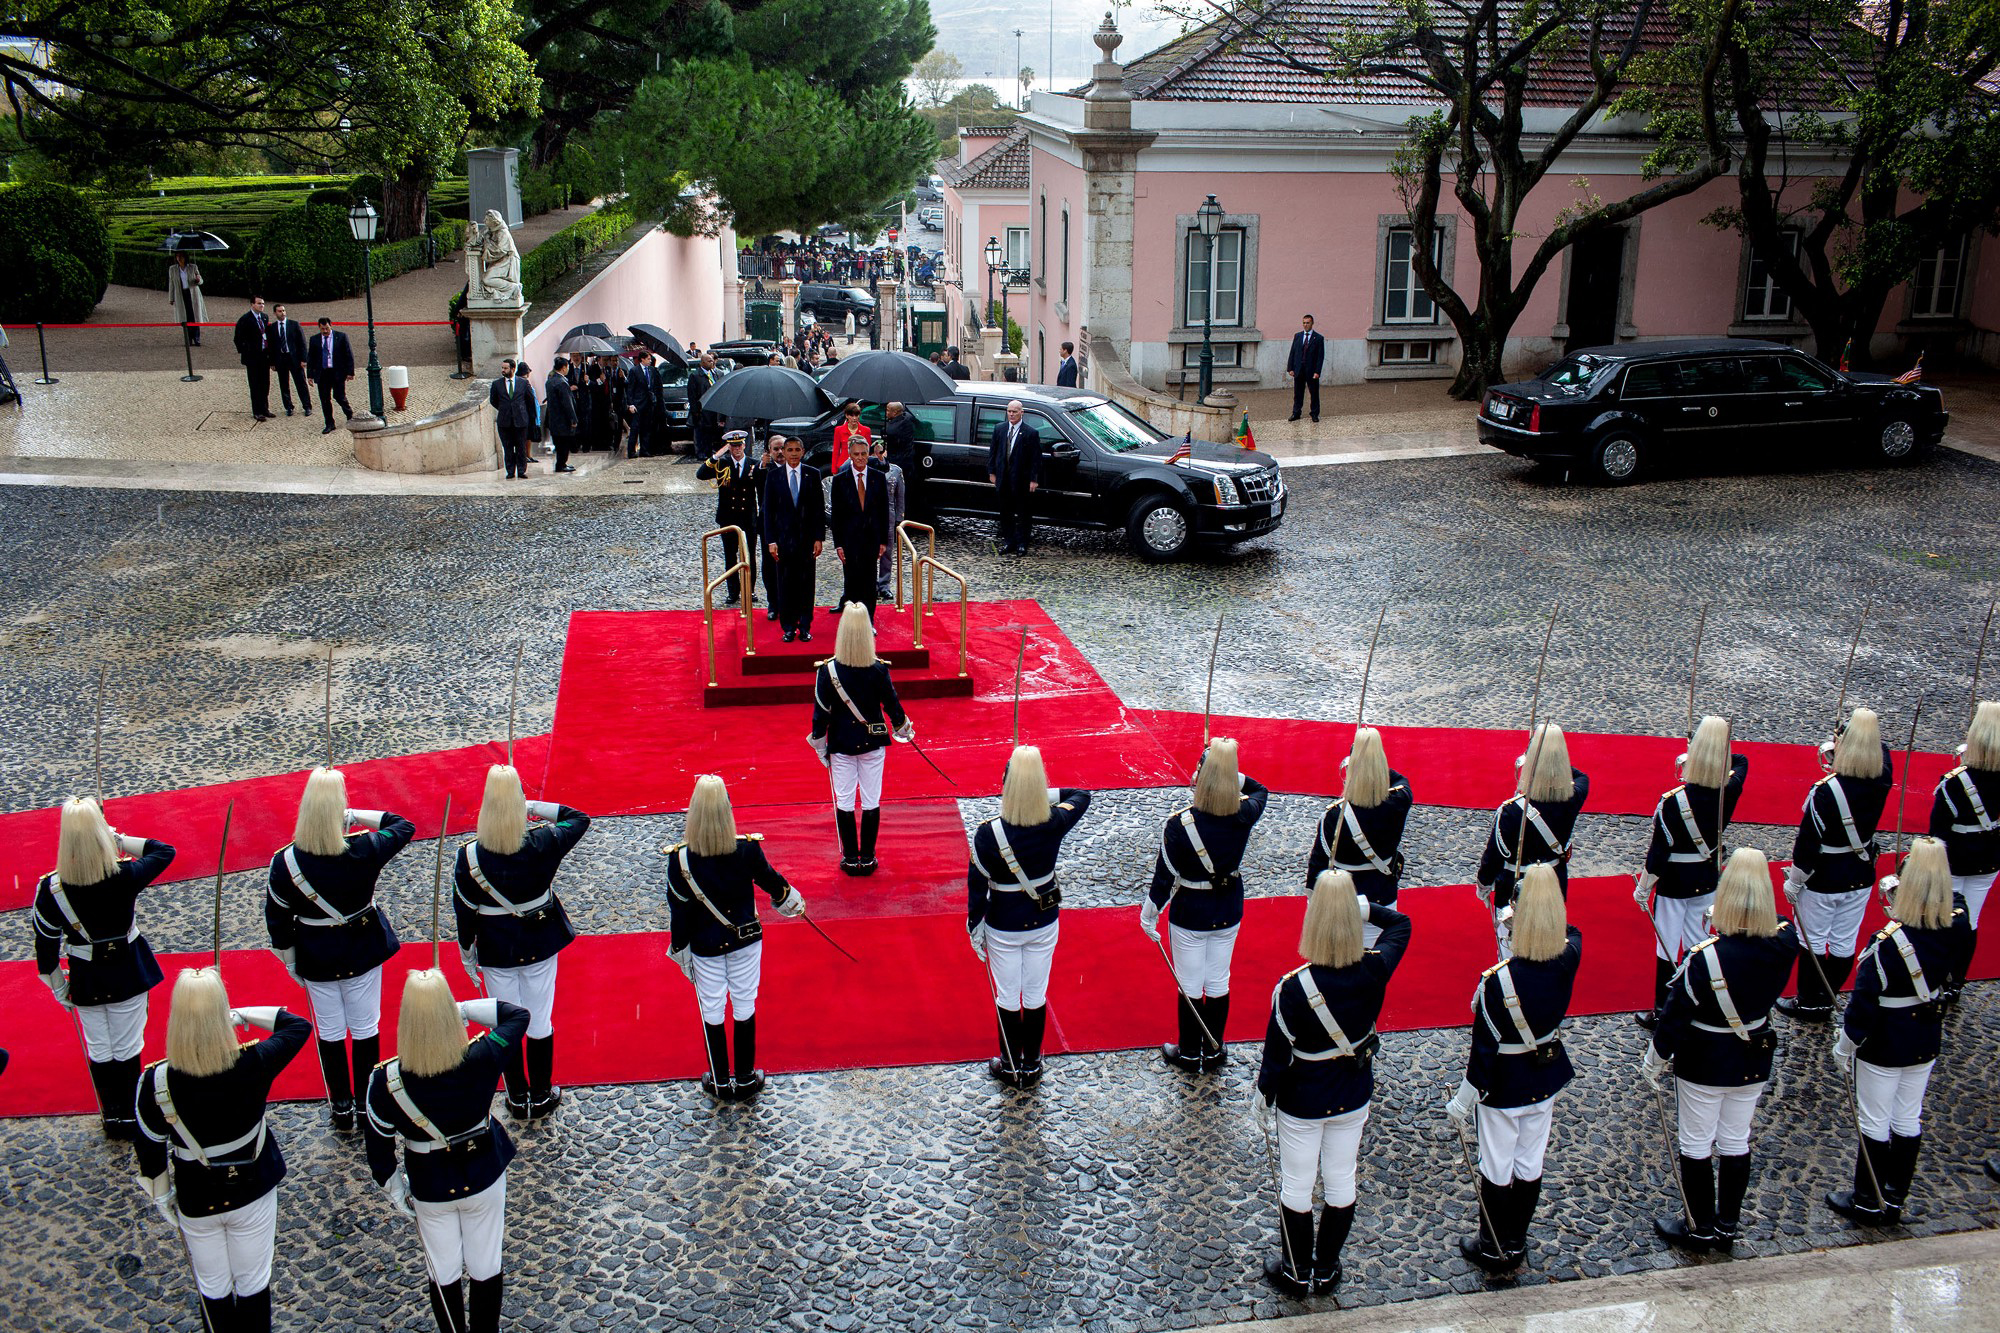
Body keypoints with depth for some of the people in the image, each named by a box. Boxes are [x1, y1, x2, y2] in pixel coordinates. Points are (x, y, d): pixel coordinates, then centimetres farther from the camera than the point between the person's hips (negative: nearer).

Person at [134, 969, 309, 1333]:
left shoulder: (155, 1083, -27)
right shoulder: (252, 1065, -28)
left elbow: (151, 1150, -10)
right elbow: (299, 1026, -8)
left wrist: (161, 1196, 7)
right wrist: (244, 1014, -5)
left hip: (196, 1201, 0)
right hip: (253, 1193, 0)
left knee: (213, 1288, 24)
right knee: (253, 1283, 22)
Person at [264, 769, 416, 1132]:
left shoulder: (285, 863, -20)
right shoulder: (365, 851, -22)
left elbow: (278, 922, -9)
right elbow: (404, 826, -2)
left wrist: (291, 964, 5)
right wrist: (358, 816, -9)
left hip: (316, 959, 0)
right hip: (363, 951, 0)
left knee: (330, 1032, 17)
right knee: (365, 1028, 16)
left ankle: (341, 1108, 30)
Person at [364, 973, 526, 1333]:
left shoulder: (385, 1082, -27)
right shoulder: (481, 1061, -28)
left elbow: (379, 1149, -11)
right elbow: (518, 1015, -8)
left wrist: (395, 1192, 6)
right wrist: (464, 1009, -14)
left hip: (430, 1190, 0)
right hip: (484, 1179, 0)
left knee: (444, 1274, 22)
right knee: (487, 1268, 21)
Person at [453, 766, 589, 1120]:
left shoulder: (468, 858, -20)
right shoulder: (543, 844, -19)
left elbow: (464, 912, -9)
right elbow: (580, 819, 0)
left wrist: (467, 952, 7)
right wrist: (537, 807, -6)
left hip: (496, 951, 0)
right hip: (540, 945, 0)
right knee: (540, 1024, 16)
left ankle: (518, 1099, 32)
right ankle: (542, 1097, 31)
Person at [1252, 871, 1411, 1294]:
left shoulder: (1293, 989, -30)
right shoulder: (1374, 971, -21)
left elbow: (1276, 1053, -18)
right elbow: (1400, 924, 1)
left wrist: (1262, 1099, -3)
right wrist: (1362, 906, -8)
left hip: (1302, 1104, -3)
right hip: (1353, 1099, 4)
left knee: (1296, 1188, 18)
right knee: (1341, 1184, 22)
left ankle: (1297, 1272, 36)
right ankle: (1327, 1271, 40)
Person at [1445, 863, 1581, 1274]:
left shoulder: (1498, 980, -31)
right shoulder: (1569, 959, -18)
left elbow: (1484, 1048, -21)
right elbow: (1569, 930, 10)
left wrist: (1463, 1100, -9)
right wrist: (1546, 883, 6)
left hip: (1504, 1085, -5)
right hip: (1546, 1077, 5)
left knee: (1497, 1168, 14)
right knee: (1530, 1164, 20)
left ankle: (1493, 1249, 31)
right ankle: (1516, 1244, 37)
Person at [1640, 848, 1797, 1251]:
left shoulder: (1706, 955, -29)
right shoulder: (1785, 943, -17)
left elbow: (1675, 1013, -19)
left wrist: (1654, 1059, -5)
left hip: (1703, 1063, -5)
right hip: (1755, 1061, 5)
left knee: (1697, 1144, 14)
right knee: (1736, 1142, 20)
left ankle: (1700, 1228, 27)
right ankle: (1729, 1225, 34)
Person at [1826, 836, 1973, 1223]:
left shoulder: (1890, 941, -29)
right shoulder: (1959, 924, -14)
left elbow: (1865, 1000, -22)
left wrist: (1845, 1045, -9)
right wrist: (1897, 892, 16)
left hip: (1884, 1045, -6)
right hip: (1928, 1041, 6)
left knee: (1874, 1123, 10)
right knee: (1908, 1119, 19)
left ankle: (1868, 1203, 25)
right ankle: (1894, 1200, 32)